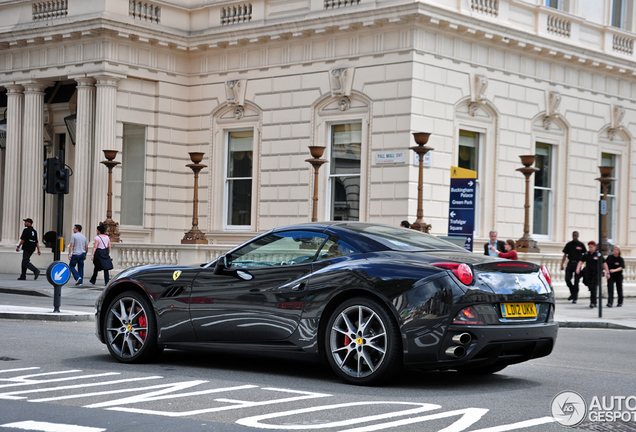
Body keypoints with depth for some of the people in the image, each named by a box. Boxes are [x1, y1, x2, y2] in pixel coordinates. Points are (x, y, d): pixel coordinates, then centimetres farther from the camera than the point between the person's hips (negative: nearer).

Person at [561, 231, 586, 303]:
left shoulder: (581, 245, 3)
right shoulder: (568, 244, 9)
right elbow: (565, 255, 10)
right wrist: (562, 264, 1)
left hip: (577, 264, -2)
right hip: (570, 264, 2)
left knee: (576, 281, -3)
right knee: (567, 279, -6)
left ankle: (575, 298, 3)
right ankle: (572, 293, 17)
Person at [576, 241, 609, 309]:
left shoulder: (598, 255, -5)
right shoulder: (586, 254, 4)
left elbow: (604, 263, -2)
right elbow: (581, 261, -2)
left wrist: (607, 272, -5)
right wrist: (578, 268, -20)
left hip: (596, 273, -4)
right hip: (588, 274, 4)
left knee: (593, 288, -16)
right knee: (591, 288, 9)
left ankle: (593, 302, -19)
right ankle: (594, 303, 21)